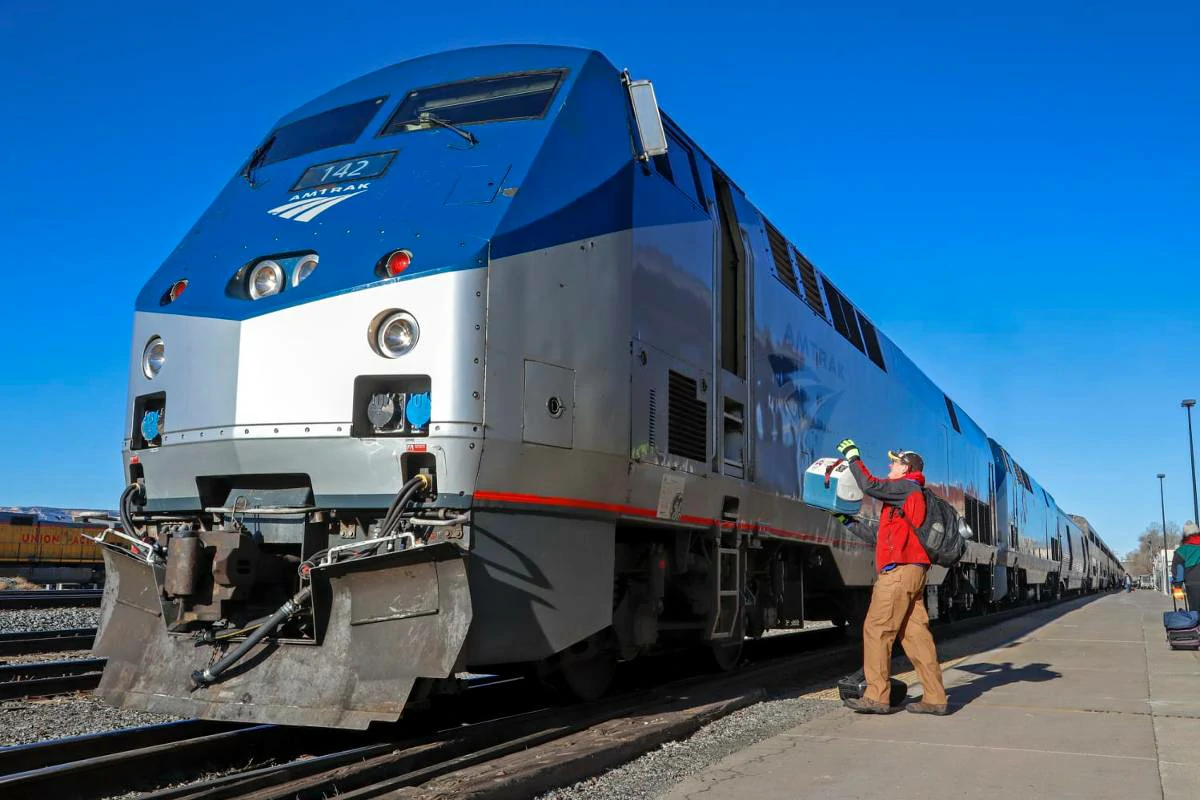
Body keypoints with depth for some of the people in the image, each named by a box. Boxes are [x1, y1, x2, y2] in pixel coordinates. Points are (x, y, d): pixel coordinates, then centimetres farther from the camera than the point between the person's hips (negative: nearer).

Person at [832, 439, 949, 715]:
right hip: (912, 571, 10)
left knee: (876, 630, -7)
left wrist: (852, 456, -7)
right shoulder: (911, 496, 27)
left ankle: (876, 697, -6)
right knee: (915, 633, 7)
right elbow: (880, 536, 28)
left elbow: (870, 486, -17)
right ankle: (935, 698, 6)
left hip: (899, 570, -10)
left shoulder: (907, 487, -1)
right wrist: (849, 522, 30)